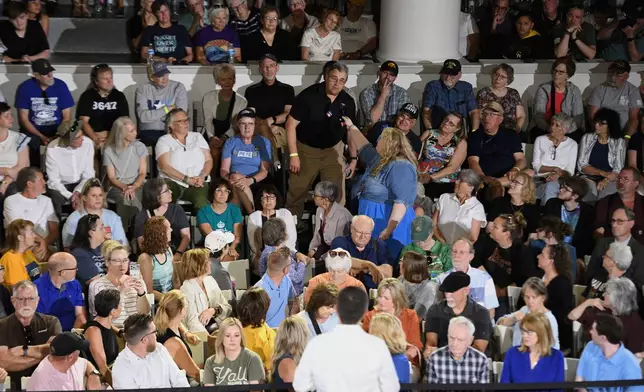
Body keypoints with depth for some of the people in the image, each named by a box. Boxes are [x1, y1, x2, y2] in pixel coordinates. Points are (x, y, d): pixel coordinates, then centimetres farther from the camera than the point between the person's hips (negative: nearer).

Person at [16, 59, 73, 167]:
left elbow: (67, 117, -3)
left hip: (56, 130, 1)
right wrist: (42, 137, -16)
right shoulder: (24, 88, -8)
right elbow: (23, 118, -6)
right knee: (30, 143, -23)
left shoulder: (61, 86, -6)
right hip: (33, 130, -1)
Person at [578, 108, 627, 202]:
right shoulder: (587, 138, 8)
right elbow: (581, 166, 0)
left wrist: (606, 180, -20)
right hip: (588, 177, 1)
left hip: (610, 180, -1)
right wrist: (603, 173, -14)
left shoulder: (619, 142, 5)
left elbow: (618, 170, -1)